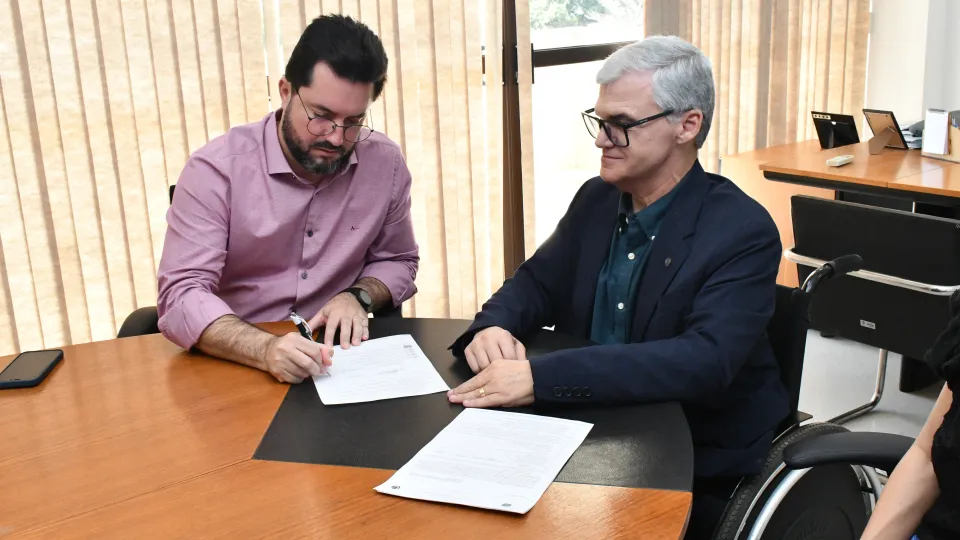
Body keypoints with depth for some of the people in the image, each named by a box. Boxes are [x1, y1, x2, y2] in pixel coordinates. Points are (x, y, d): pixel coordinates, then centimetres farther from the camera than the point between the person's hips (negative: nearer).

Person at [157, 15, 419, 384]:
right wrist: (265, 350, -34)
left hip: (342, 360, 1)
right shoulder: (216, 169, -12)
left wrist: (358, 296, -10)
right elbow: (181, 295, -17)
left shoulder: (386, 164, -3)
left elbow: (398, 260, 11)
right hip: (235, 365, -1)